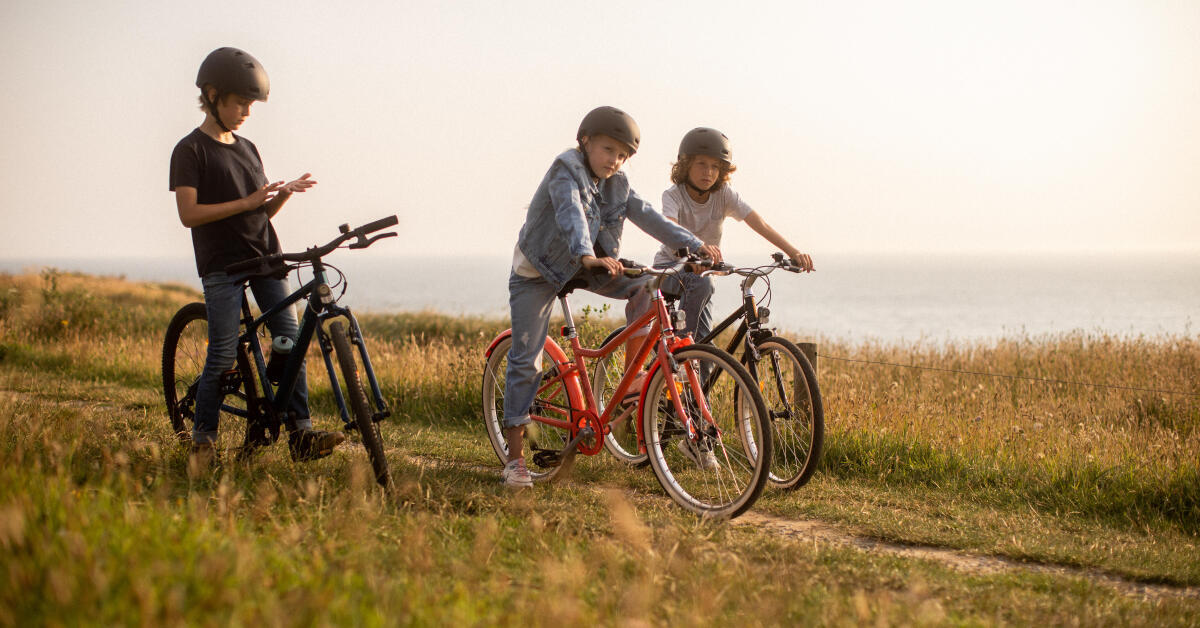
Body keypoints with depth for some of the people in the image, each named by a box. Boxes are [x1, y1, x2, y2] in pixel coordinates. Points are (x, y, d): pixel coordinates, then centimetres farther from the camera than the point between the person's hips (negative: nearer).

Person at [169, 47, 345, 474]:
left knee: (290, 339, -4)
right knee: (223, 355, -8)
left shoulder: (247, 149, 17)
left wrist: (285, 193, -3)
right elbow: (189, 214, -13)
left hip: (264, 258, 6)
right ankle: (203, 440, 6)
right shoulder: (191, 150, -3)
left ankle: (300, 432, -3)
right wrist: (246, 202, -18)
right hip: (221, 264, -6)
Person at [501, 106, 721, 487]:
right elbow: (571, 215, -39)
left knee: (646, 286, -18)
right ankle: (515, 458, -2)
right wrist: (586, 256, -57)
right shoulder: (566, 171, -21)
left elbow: (648, 217, -10)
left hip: (586, 267, 6)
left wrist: (695, 245, -23)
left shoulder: (617, 185, -1)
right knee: (526, 360, -8)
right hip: (539, 270, -6)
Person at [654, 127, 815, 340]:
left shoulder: (724, 195, -10)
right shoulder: (673, 195, -19)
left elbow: (760, 224, -21)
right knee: (701, 282, -36)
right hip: (670, 267, -4)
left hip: (702, 270, 4)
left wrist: (793, 252, -37)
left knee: (703, 343, -6)